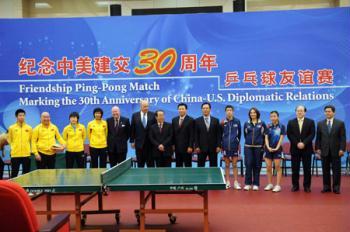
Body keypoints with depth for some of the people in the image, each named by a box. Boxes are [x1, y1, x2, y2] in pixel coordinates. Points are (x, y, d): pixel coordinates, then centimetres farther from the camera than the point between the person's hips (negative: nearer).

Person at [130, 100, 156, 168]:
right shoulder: (135, 115, 3)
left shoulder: (152, 115, 1)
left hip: (150, 142, 0)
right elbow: (132, 129, 4)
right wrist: (132, 141, 1)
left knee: (150, 163, 4)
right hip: (139, 142, 0)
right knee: (140, 163, 8)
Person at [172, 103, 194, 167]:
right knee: (178, 166, 8)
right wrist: (173, 145, 5)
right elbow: (173, 133, 11)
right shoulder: (174, 120, 10)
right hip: (177, 147, 4)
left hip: (187, 147, -4)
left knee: (188, 165, 2)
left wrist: (190, 146, -14)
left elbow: (192, 135, -8)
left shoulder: (190, 120, -5)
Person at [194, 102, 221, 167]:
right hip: (201, 147, -1)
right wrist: (196, 146, -6)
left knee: (213, 166, 5)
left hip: (213, 147, 1)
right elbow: (196, 135, 1)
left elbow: (219, 134, 5)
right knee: (200, 166, 2)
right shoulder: (197, 121, 3)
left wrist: (218, 146, -3)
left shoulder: (216, 120, 6)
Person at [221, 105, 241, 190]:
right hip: (225, 146, 0)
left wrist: (238, 142, 9)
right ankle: (227, 182, 16)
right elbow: (220, 133, 5)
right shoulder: (223, 122, -1)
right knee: (227, 165, 8)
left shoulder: (237, 121, 0)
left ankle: (236, 182, 10)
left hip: (234, 146, 0)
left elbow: (239, 133, 7)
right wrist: (221, 144, 5)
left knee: (234, 164, 4)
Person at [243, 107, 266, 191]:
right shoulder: (246, 124, 6)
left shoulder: (262, 123, 3)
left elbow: (264, 135, 6)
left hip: (258, 147, -1)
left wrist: (262, 145, 6)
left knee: (257, 165, 4)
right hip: (248, 147, 1)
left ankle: (256, 184, 11)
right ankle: (248, 183, 3)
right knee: (248, 164, -4)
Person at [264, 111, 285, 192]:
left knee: (277, 167, -3)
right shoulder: (268, 127, 6)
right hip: (268, 149, 3)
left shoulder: (282, 126, 0)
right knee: (268, 167, 4)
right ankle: (270, 184, 14)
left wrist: (277, 148, -13)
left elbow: (281, 138, -4)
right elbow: (266, 138, 3)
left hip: (277, 149, -3)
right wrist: (268, 147, -11)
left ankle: (278, 185, 0)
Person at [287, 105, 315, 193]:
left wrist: (304, 143, -15)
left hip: (306, 148, -1)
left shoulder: (310, 122, 5)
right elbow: (289, 135, 0)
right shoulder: (291, 122, 8)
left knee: (307, 169, 2)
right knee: (295, 169, 3)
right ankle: (295, 185, 12)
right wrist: (297, 143, -12)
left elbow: (312, 134, -3)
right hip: (295, 148, 1)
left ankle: (307, 186, 10)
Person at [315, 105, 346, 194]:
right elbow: (318, 137, 9)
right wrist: (318, 148, 1)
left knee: (336, 170, 2)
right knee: (325, 170, 5)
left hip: (336, 151, -2)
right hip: (324, 151, 2)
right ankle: (326, 187, 12)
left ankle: (336, 187, 10)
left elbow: (343, 137, -1)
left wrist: (342, 149, -9)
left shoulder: (340, 123, 2)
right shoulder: (320, 123, 8)